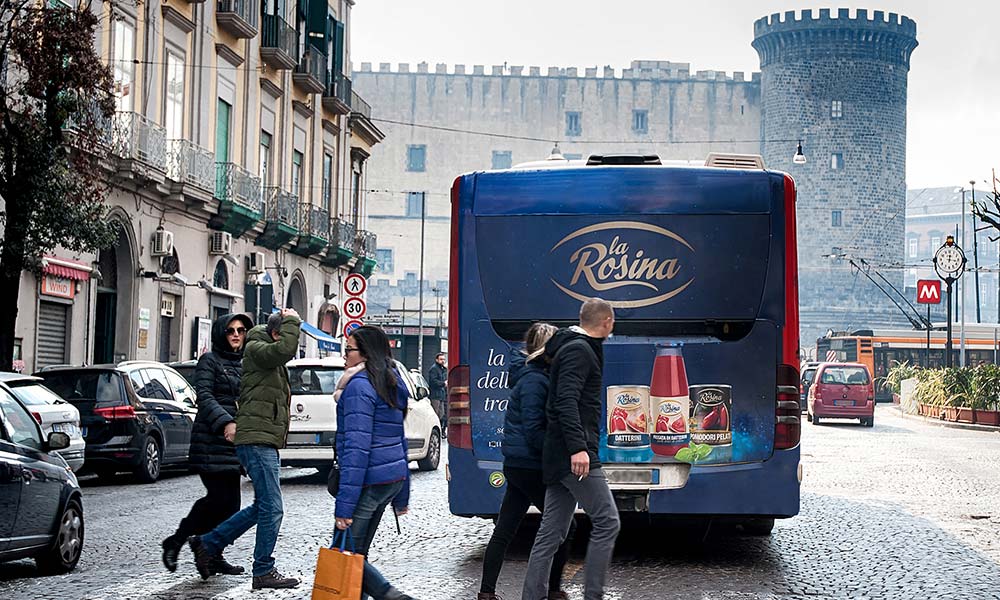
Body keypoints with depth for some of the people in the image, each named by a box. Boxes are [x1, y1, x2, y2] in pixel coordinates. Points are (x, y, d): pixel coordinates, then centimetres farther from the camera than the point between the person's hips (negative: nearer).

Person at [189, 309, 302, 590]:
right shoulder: (256, 349, -10)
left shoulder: (273, 362, 20)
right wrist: (291, 321, -14)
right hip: (256, 439, -10)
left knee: (262, 507, 15)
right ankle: (263, 572, -1)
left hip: (266, 442, 10)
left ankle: (207, 543, 22)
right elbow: (285, 349, -26)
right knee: (272, 508, -9)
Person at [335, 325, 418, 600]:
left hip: (369, 481, -9)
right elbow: (400, 441, 20)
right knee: (357, 554, 13)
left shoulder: (359, 387, -13)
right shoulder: (392, 386, 15)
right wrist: (402, 496, 25)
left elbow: (356, 447, -20)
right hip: (393, 477, 9)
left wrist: (345, 503, -21)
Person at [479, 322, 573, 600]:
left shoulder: (536, 377, 13)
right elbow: (533, 432, -20)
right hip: (529, 466, -9)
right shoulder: (535, 381, -16)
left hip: (519, 465, 9)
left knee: (504, 531, 8)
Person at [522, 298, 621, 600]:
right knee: (607, 521, -8)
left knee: (551, 533, 8)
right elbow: (566, 402, -21)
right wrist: (578, 447, -29)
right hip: (575, 455, -10)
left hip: (558, 458, 10)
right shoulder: (579, 351, -9)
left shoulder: (576, 348, 22)